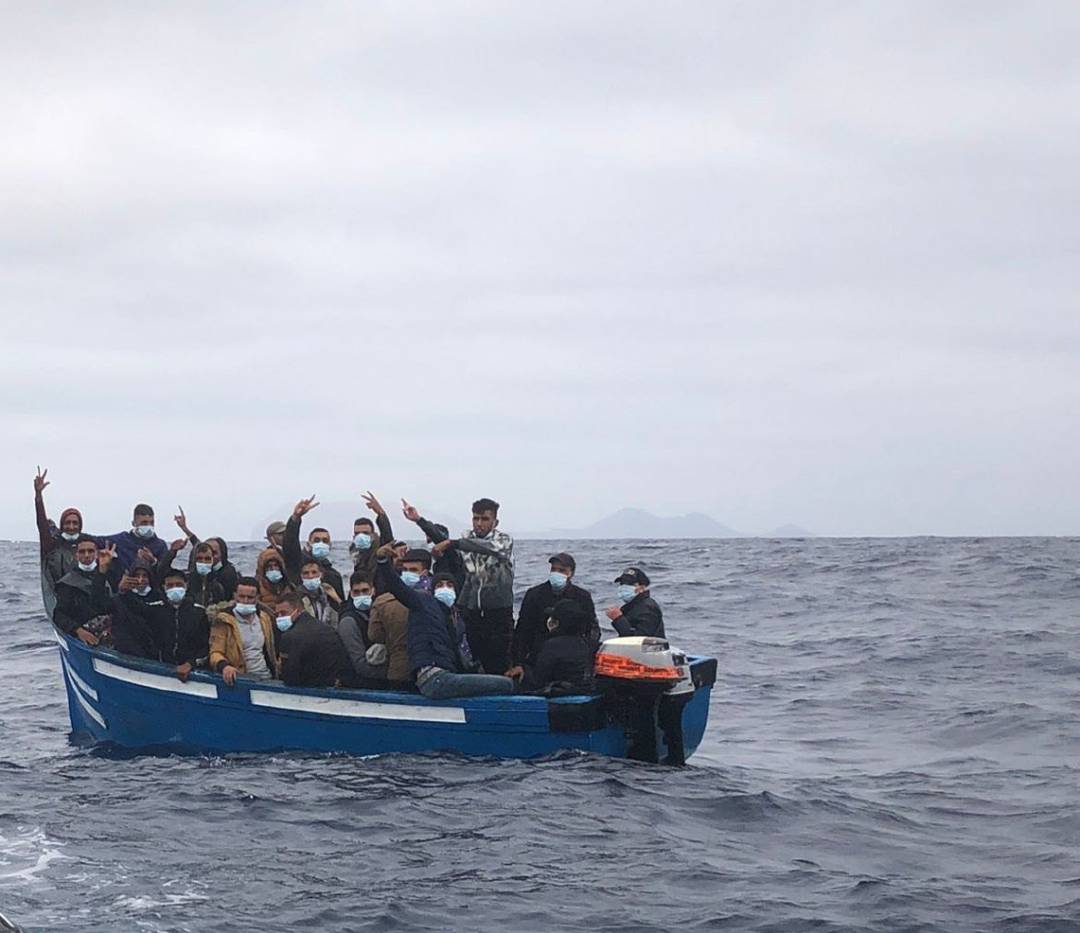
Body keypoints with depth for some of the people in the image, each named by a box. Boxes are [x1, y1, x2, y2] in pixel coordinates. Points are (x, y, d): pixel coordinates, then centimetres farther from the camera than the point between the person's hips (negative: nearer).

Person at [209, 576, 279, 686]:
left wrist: (276, 672, 11)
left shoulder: (264, 618, 15)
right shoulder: (223, 621, -1)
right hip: (240, 679, -4)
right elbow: (215, 652, -7)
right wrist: (224, 666, -27)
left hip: (266, 678, 4)